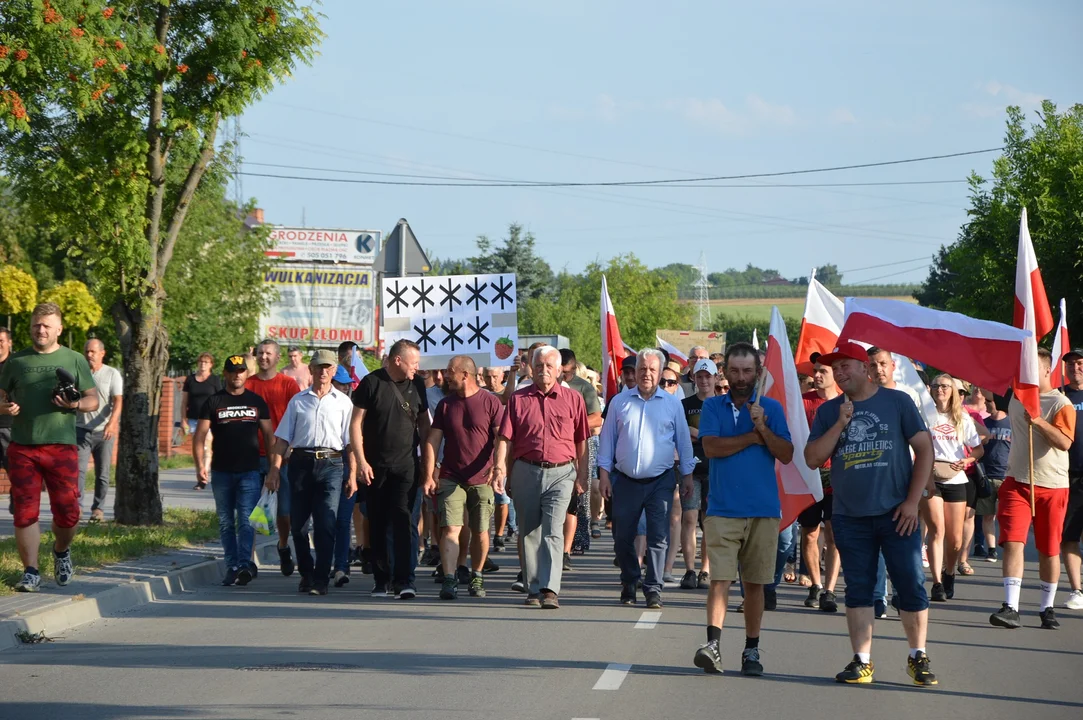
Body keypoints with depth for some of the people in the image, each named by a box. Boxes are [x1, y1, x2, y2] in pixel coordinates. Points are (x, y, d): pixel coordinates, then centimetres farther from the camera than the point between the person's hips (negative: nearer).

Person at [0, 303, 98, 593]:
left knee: (67, 512, -1)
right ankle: (31, 572, 5)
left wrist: (76, 404, -12)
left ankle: (61, 551, 29)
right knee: (25, 512, -3)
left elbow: (93, 400, 9)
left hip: (61, 446, -1)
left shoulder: (74, 360, 8)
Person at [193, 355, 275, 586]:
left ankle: (244, 564, -21)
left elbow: (269, 434, 12)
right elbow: (200, 435, 2)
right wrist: (200, 465, -11)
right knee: (226, 522, 5)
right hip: (221, 472, 1)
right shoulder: (213, 402, 6)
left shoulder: (256, 402, 10)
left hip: (250, 471, -1)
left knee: (246, 520, -13)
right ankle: (232, 566, 10)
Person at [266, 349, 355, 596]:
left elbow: (351, 441, 6)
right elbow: (282, 438, 12)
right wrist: (275, 470, 3)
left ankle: (321, 579, -6)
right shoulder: (298, 401, 14)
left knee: (325, 525, -10)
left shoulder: (343, 402, 9)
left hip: (331, 464, -2)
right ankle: (306, 573, 21)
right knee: (297, 523, 5)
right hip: (301, 462, 2)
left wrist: (352, 475, -1)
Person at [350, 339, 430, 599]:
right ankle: (381, 580, 15)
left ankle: (404, 580, -15)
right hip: (375, 467, -1)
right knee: (377, 525, 5)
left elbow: (424, 424, 17)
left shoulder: (416, 385, 8)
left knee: (404, 521, -11)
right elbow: (356, 424, -3)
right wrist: (361, 461, -9)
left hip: (406, 466, 1)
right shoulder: (372, 383, -3)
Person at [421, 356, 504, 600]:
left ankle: (476, 577, 21)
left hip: (482, 479, -2)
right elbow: (432, 441, 9)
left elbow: (501, 439, -3)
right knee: (450, 528, -11)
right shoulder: (445, 404, 9)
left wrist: (497, 468, -17)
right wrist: (429, 475, 1)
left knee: (480, 531, 4)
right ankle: (449, 580, -16)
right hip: (450, 477, 2)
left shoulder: (491, 402, 0)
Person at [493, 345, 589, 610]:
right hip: (525, 471, 2)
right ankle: (533, 589, 17)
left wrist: (582, 476, 7)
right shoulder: (518, 399, 8)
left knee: (553, 531, -13)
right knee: (528, 533, 8)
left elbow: (581, 442, 10)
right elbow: (505, 437, 4)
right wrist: (500, 468, -8)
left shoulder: (573, 399, 7)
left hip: (560, 473, -2)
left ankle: (550, 589, -20)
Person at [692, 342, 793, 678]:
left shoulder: (771, 408, 8)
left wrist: (764, 428, -15)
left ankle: (751, 650, 13)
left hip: (763, 511, 1)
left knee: (754, 583, 6)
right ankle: (713, 644, -16)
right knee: (720, 578, -12)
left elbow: (786, 455, -2)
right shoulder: (713, 406, 7)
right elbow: (711, 447, -9)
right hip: (722, 509, -1)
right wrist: (753, 437, -5)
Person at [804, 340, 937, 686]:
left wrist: (912, 501, -7)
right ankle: (861, 661, 11)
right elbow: (813, 459, 1)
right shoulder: (828, 411, 8)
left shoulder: (897, 402, 1)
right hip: (849, 516, 3)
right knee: (858, 589, 5)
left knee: (911, 586, -2)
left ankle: (918, 657, 11)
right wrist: (840, 424, -11)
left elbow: (924, 449, 0)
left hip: (895, 514, -2)